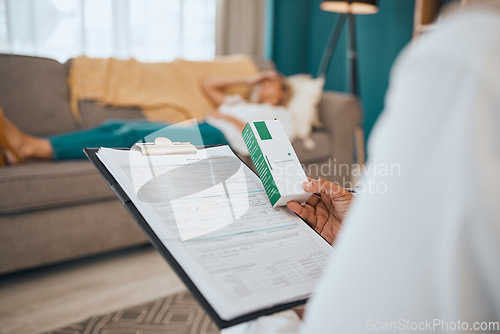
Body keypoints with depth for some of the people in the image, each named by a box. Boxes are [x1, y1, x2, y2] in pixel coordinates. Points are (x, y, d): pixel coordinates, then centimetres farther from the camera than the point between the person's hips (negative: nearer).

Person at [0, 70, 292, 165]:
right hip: (194, 129, 7)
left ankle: (32, 147, -41)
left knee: (137, 136, -29)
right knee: (118, 125, -18)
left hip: (217, 136, -7)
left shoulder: (281, 114, 21)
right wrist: (249, 80, 38)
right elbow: (207, 84, 40)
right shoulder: (239, 102, 40)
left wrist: (225, 116, 2)